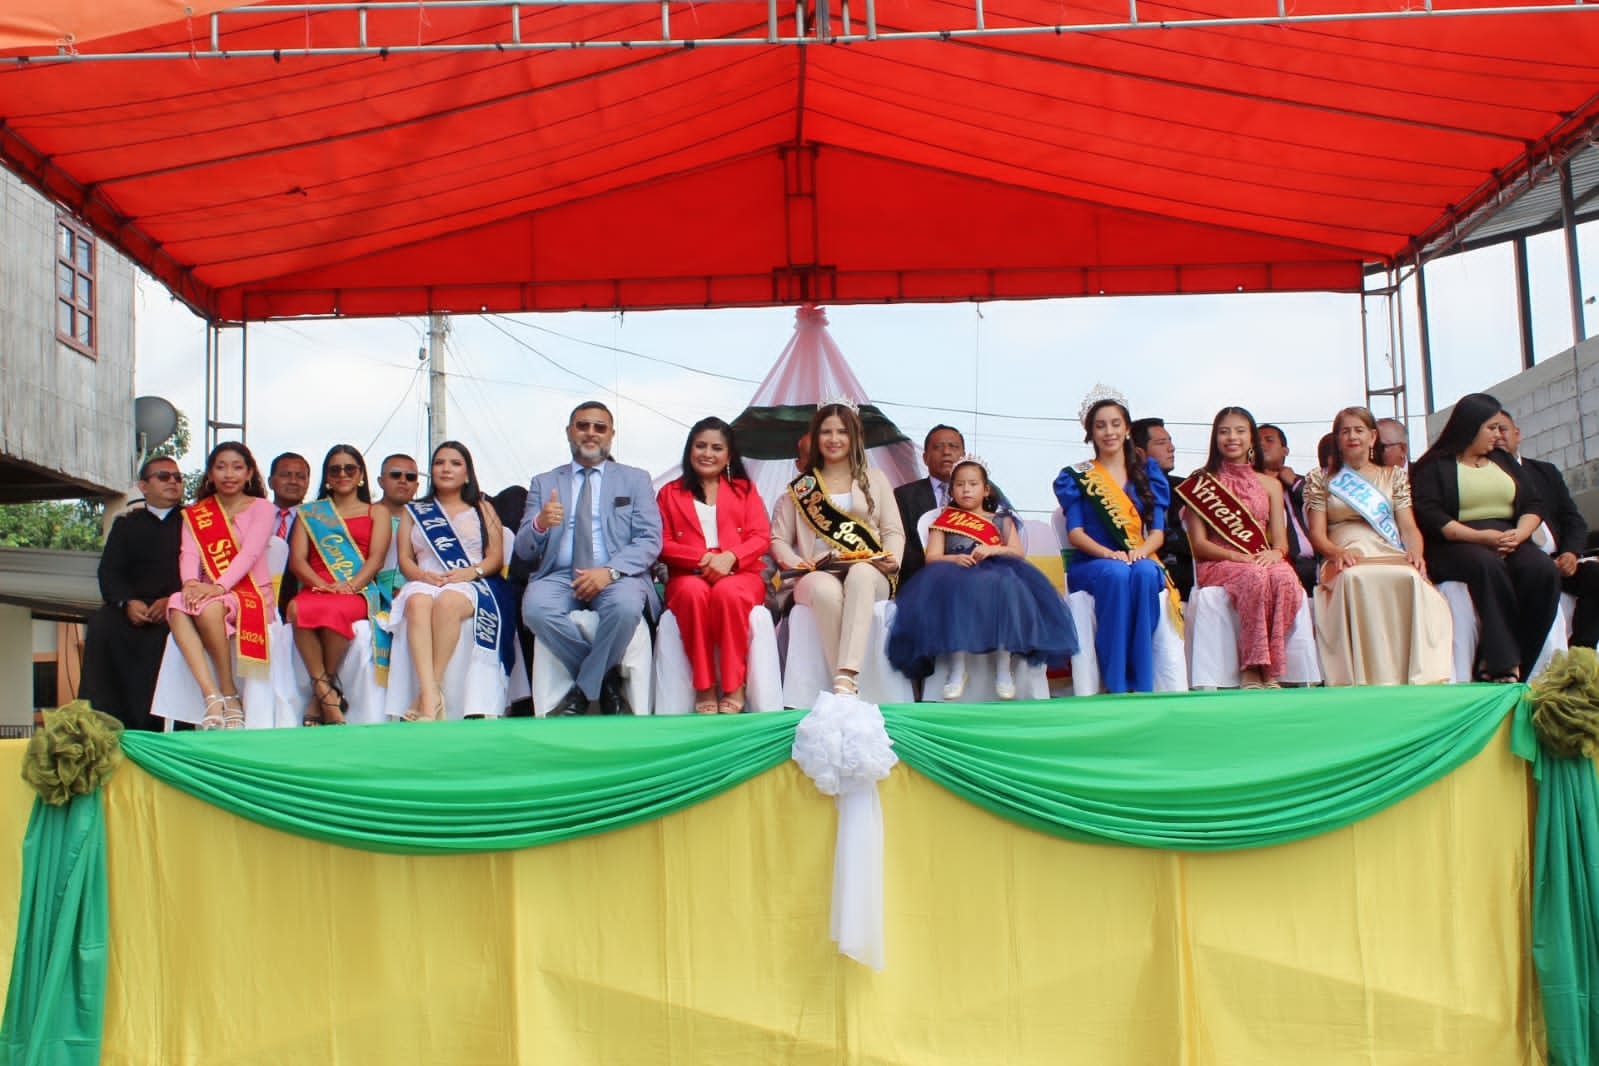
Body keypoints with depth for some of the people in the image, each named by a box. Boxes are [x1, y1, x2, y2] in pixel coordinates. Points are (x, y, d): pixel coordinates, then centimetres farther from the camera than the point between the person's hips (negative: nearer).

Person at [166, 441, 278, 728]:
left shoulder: (261, 508, 5)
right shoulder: (195, 513, 17)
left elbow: (250, 552, -10)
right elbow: (189, 552, 1)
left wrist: (220, 586, -26)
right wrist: (191, 582, -22)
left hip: (253, 595, -3)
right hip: (209, 593, 4)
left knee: (210, 607, -36)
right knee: (177, 607, -31)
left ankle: (231, 697, -24)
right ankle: (212, 697, -38)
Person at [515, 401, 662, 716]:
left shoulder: (635, 479, 14)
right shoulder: (544, 483, 17)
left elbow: (650, 541, 2)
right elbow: (523, 550, 10)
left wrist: (610, 570, -17)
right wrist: (540, 524, -15)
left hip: (616, 577, -1)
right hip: (559, 576, 1)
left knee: (626, 606, -37)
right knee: (535, 607, -33)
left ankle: (584, 689, -12)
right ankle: (606, 679, -12)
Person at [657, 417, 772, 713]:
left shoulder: (744, 489, 20)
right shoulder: (670, 493, 19)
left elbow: (761, 537, 7)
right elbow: (663, 544, 8)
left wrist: (729, 557, -15)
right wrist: (702, 557, -11)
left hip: (739, 575, 0)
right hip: (688, 577, 0)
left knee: (728, 592, -37)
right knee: (694, 591, -37)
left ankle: (734, 687, -31)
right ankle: (704, 688, -32)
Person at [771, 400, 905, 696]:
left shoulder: (874, 479, 20)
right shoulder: (800, 487, 19)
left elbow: (894, 531, 13)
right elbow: (779, 539, 14)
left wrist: (892, 560, -9)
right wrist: (795, 563, -8)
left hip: (868, 574, 0)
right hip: (819, 575, 0)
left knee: (860, 574, -40)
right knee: (827, 590, -40)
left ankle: (845, 678, -51)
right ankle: (846, 687, -39)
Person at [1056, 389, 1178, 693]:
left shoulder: (1147, 472, 16)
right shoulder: (1076, 477, 10)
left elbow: (1158, 531, 7)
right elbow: (1075, 533, -2)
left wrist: (1140, 552, -16)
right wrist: (1109, 554, -21)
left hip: (1141, 560, 2)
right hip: (1091, 565, -2)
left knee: (1145, 573, -36)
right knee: (1116, 574, -38)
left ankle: (1142, 684, -34)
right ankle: (1115, 685, -37)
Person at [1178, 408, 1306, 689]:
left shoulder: (1270, 484, 20)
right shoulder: (1201, 483, 10)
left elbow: (1281, 541, 12)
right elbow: (1199, 544, 1)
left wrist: (1275, 553, -14)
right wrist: (1241, 557, -15)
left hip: (1264, 562, 3)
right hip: (1217, 565, -3)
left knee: (1285, 578, -35)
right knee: (1255, 578, -38)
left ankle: (1270, 671, -34)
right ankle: (1252, 670, -36)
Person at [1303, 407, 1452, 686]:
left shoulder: (1394, 476, 25)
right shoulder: (1320, 479, 20)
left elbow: (1409, 527, 14)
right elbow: (1317, 533, 9)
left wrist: (1416, 553, -10)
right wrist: (1337, 552, -14)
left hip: (1391, 557, 2)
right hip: (1347, 562, -2)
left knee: (1411, 579, -37)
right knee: (1354, 580, -41)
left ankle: (1417, 675, -40)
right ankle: (1367, 678, -45)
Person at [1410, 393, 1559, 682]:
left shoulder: (1503, 460, 24)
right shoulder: (1435, 466, 6)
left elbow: (1533, 504, 15)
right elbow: (1428, 515, -9)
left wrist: (1519, 534, -8)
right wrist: (1479, 536, -19)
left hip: (1509, 541, 5)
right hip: (1455, 546, -5)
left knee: (1543, 569, -27)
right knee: (1489, 565, -38)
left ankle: (1503, 665, -28)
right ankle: (1504, 661, -37)